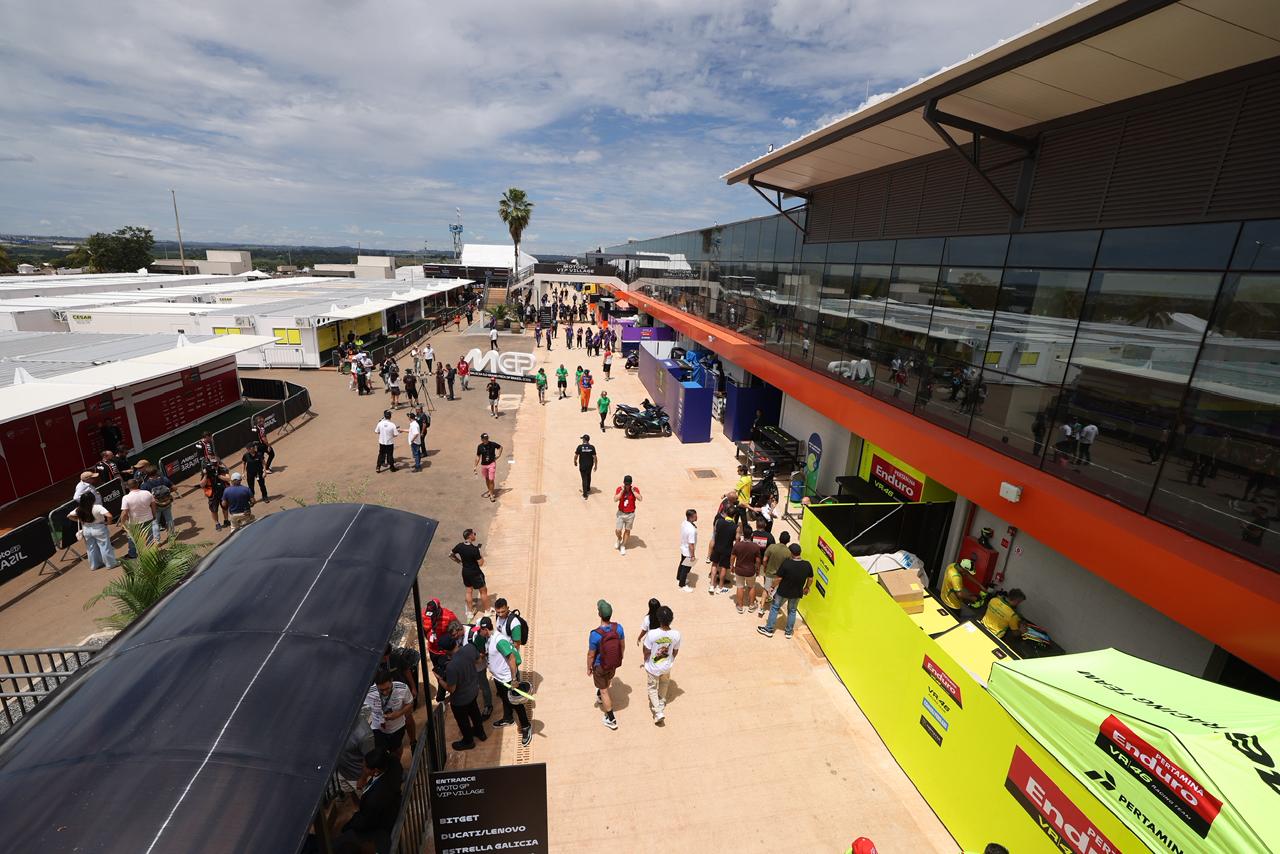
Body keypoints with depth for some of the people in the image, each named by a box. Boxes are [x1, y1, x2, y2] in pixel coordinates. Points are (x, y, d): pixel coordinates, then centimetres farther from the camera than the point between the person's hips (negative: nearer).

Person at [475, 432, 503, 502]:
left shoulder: (493, 444, -10)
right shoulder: (480, 446, -6)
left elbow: (500, 447, 8)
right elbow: (478, 457, 1)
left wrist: (498, 455, 0)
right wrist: (476, 466, -2)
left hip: (492, 464, -3)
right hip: (483, 465, 3)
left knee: (491, 480, -8)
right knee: (487, 479, 17)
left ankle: (492, 495, 0)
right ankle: (490, 491, 37)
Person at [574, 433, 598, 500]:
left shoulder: (580, 447, -14)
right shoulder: (592, 447, -9)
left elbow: (576, 456, -7)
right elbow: (595, 457, -9)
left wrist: (575, 462, 12)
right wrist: (596, 465, 2)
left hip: (582, 465, -2)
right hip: (590, 465, 3)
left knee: (584, 479, 0)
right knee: (588, 477, 25)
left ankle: (585, 495, -4)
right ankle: (588, 490, 41)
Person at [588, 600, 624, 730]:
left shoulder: (595, 634, -36)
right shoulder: (618, 627, -22)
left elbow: (591, 655, -21)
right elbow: (622, 646, -5)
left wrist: (588, 668, -2)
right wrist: (620, 659, 15)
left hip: (600, 666, -5)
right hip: (614, 663, 5)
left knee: (604, 691, 17)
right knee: (608, 679, 34)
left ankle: (611, 720, 30)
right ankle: (599, 696, 64)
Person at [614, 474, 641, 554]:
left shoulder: (635, 489, -8)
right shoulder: (619, 489, -8)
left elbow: (640, 499, -23)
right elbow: (615, 499, -23)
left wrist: (633, 491, -24)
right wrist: (622, 490, -26)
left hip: (630, 514, 0)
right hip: (621, 513, 0)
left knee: (627, 530, 10)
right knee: (617, 530, 0)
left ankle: (623, 546, 28)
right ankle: (619, 539, 34)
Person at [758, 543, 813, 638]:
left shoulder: (786, 563, -26)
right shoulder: (807, 565, -15)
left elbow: (779, 579, -18)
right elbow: (810, 579, 0)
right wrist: (806, 588, 19)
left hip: (783, 592, -3)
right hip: (797, 593, 3)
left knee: (774, 608, 17)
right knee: (792, 611, 25)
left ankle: (768, 629, 27)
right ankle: (789, 632, 36)